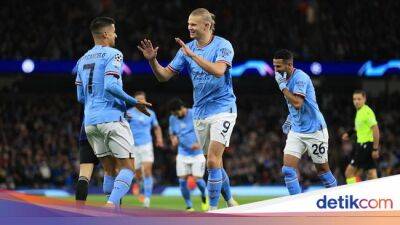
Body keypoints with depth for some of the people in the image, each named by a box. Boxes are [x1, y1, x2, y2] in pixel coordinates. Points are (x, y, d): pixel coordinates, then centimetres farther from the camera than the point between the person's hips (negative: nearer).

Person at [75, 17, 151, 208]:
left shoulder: (83, 60, 17)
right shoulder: (113, 54, -5)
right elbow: (110, 85, -19)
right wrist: (134, 102, -11)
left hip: (90, 122, 7)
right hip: (111, 119, -7)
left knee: (110, 170, 14)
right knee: (128, 167, -3)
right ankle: (111, 204, -23)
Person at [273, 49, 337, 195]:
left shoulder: (300, 77, -17)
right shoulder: (286, 79, 9)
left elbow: (297, 103, -29)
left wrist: (282, 85, -22)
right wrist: (289, 119, 12)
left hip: (314, 130, -7)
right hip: (296, 131, 7)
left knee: (322, 169, 4)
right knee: (288, 169, -8)